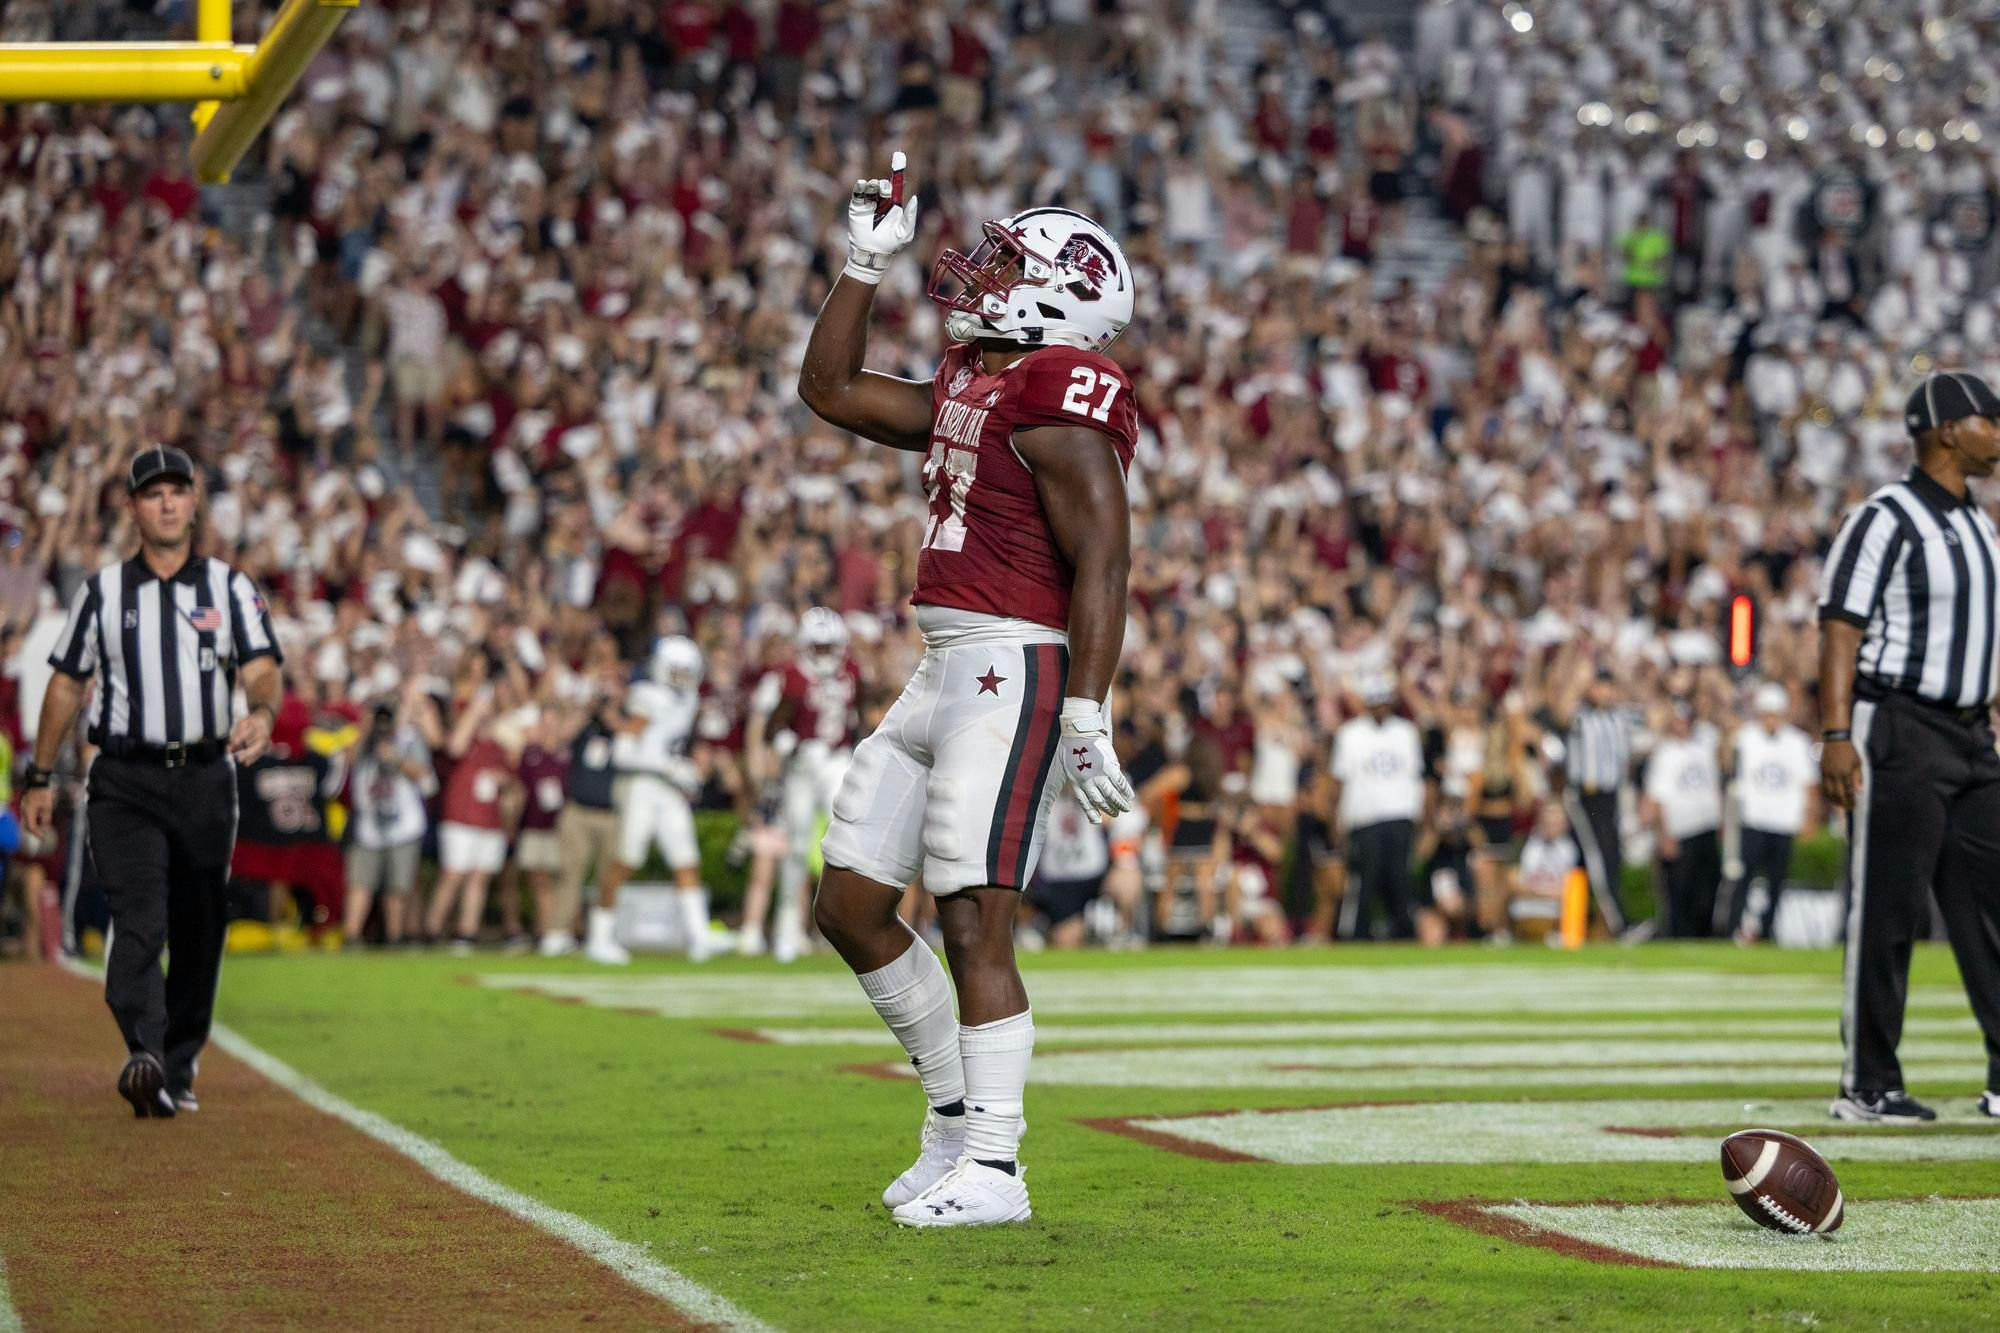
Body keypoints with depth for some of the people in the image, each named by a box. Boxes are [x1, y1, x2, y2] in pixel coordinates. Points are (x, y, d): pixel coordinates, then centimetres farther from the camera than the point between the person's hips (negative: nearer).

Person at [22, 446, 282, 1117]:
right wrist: (38, 778, 12)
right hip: (125, 782, -2)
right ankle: (144, 1057, -32)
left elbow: (263, 671, -5)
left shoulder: (231, 588, 7)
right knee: (139, 919, -18)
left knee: (198, 932, 7)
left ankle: (178, 1069, 20)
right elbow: (66, 684, 13)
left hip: (206, 779, 2)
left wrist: (262, 713, -28)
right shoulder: (102, 591, 8)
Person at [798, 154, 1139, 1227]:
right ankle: (956, 1116, 22)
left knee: (972, 924, -11)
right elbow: (830, 389, 29)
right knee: (849, 904, 12)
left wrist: (1086, 720, -22)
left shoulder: (1056, 398, -12)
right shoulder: (965, 390, 17)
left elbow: (1102, 568, -17)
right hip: (944, 672, 10)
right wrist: (866, 262, 23)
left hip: (1014, 668, -10)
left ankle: (992, 1168, -6)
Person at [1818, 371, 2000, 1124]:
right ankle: (1866, 1086, 1)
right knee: (1886, 911, -5)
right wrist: (1836, 735, -24)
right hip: (1900, 734, -8)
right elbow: (1840, 627, -16)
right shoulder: (1885, 519, -10)